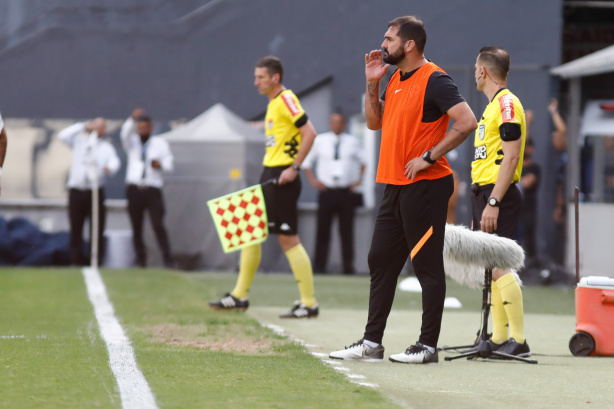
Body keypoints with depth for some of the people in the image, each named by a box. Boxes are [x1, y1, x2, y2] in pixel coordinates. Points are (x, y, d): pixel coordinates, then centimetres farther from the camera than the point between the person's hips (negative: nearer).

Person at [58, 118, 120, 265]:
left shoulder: (106, 146, 14)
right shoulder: (79, 141, 15)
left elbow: (115, 161, -5)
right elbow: (62, 136, -1)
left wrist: (109, 167, -29)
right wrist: (82, 126, 0)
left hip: (95, 191, 0)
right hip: (76, 191, 0)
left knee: (97, 229, -6)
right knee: (76, 229, -1)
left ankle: (97, 261, -4)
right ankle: (77, 260, 3)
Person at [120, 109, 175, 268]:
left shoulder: (161, 143, 16)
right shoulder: (132, 143, 14)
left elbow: (169, 164, 9)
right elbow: (125, 134, -8)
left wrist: (160, 164, -14)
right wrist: (132, 119, -25)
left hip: (153, 190, -1)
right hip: (134, 188, 1)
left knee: (158, 225, -12)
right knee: (136, 227, 1)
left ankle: (167, 259, -11)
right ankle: (141, 259, 8)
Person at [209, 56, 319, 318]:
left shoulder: (287, 100, -12)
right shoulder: (273, 103, 16)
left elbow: (309, 133, -20)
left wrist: (294, 168, -21)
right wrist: (269, 170, 16)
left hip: (283, 178, -10)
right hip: (268, 174, 10)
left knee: (288, 239, -8)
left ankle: (309, 303, -3)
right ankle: (240, 296, 20)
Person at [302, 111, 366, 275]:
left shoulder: (353, 142, 11)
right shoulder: (320, 141, 9)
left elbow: (362, 160, 22)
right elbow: (306, 161, 15)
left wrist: (359, 179, 9)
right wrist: (312, 180, 4)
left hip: (347, 192, 0)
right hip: (327, 191, 0)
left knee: (347, 231, -2)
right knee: (323, 230, -4)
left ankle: (348, 266, 0)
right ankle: (319, 266, -1)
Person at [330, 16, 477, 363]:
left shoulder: (434, 80, -13)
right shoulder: (396, 80, 14)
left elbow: (467, 122, -23)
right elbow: (375, 122, 23)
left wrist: (429, 157, -20)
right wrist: (372, 84, 9)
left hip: (425, 187, -10)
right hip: (396, 187, 10)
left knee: (428, 267, -4)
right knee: (381, 262, 10)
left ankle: (428, 347, 0)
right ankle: (372, 343, 15)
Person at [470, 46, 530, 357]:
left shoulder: (507, 104, -11)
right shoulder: (493, 106, 19)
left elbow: (510, 157, -19)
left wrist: (493, 202, -24)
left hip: (499, 194, -10)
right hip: (483, 192, 10)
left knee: (498, 267, -14)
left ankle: (519, 340, -14)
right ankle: (498, 338, 12)